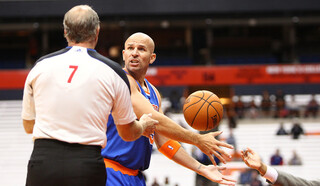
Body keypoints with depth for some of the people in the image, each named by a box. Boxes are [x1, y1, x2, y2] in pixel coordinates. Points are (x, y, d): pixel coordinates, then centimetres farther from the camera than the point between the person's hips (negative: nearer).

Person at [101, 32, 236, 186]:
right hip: (111, 171, -9)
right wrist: (198, 140, -12)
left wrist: (201, 169, 13)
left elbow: (163, 142, 18)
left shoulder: (153, 93, 16)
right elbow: (154, 121, -19)